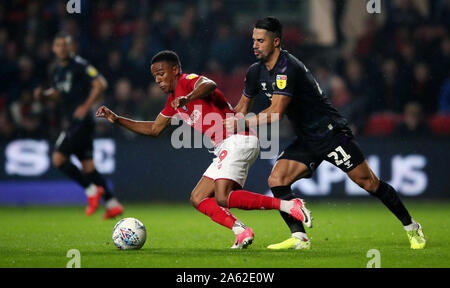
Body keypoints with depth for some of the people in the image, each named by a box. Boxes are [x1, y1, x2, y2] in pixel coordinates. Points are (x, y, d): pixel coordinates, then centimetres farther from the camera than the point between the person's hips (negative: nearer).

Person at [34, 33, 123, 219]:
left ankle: (92, 190, -5)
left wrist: (86, 106, -19)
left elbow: (100, 84, -16)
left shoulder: (80, 65, -10)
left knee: (58, 158, -14)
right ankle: (112, 204, 10)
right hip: (72, 123, 9)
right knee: (87, 164, 8)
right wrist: (44, 94, 8)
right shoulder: (58, 70, 16)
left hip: (82, 121, -9)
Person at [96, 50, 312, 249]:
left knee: (222, 198, -24)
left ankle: (287, 205, -24)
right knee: (198, 199, 5)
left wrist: (188, 98, -47)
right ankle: (241, 232, -11)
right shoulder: (174, 102, 23)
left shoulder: (188, 81, -5)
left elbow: (209, 85, -29)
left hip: (238, 140, -10)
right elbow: (154, 129, 33)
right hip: (226, 149, 10)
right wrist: (117, 119, 27)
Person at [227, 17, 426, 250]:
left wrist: (241, 123, -25)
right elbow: (243, 106, 19)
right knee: (276, 180, -12)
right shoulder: (256, 72, 4)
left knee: (368, 183, -4)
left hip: (330, 132, -8)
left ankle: (412, 228, 11)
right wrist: (228, 127, 6)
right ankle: (299, 238, -10)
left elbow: (276, 113, -29)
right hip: (305, 141, 8)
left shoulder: (288, 68, -23)